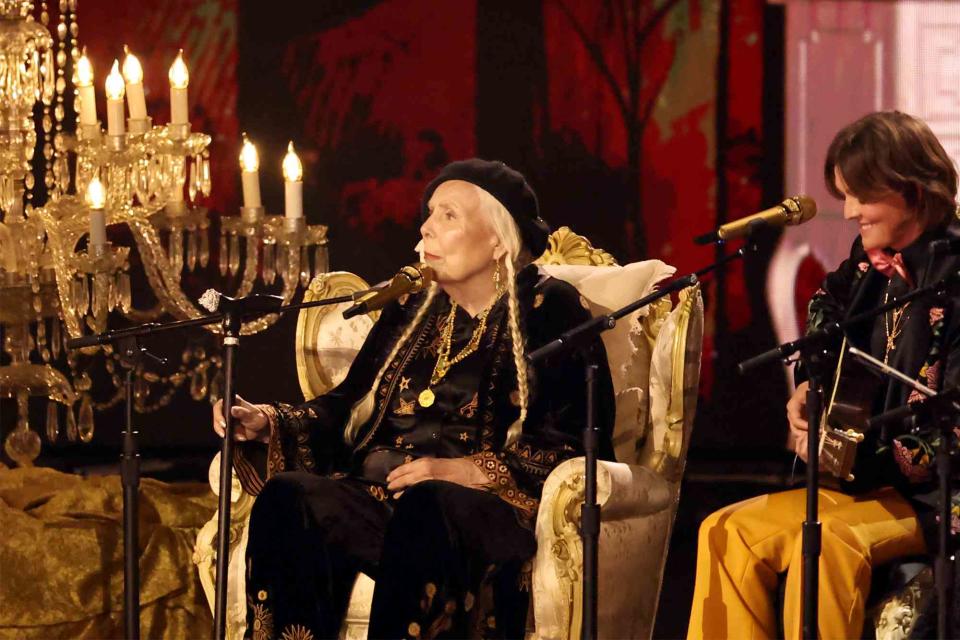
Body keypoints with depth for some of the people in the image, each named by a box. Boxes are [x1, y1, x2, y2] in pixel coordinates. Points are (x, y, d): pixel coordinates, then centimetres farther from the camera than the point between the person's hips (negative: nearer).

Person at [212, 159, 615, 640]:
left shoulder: (550, 311, 5)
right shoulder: (413, 310, 24)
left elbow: (581, 445, -5)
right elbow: (347, 408, 22)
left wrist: (474, 470, -16)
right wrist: (267, 423, 3)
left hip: (493, 508, -5)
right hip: (380, 498, 5)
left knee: (427, 507, -40)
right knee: (288, 496, -25)